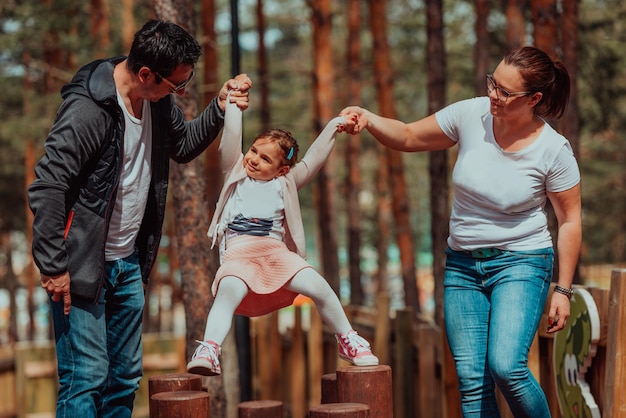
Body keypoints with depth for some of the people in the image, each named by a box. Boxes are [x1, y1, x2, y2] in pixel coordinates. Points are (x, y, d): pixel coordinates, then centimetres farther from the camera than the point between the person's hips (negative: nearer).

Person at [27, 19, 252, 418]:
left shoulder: (157, 101, 1)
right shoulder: (88, 109, -24)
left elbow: (183, 145, 20)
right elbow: (47, 187, -22)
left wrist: (220, 108, 1)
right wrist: (53, 267, -20)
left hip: (129, 262, 8)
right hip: (82, 265, -8)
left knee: (125, 376, 15)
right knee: (86, 377, -8)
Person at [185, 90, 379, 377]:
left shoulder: (284, 184, 18)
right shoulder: (236, 174, 18)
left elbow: (313, 160, 11)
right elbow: (231, 137, 8)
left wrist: (333, 127, 5)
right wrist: (233, 102, 4)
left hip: (276, 251, 1)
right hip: (238, 253, -1)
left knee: (317, 286, -20)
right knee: (229, 290, -34)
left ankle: (347, 341, 0)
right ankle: (207, 350, -43)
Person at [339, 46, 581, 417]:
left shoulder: (553, 150, -13)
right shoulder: (472, 115, -7)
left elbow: (570, 220, -3)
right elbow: (409, 137, 5)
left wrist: (563, 290, -3)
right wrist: (367, 119, -14)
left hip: (521, 264, -4)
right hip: (462, 265, 4)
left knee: (506, 367, -22)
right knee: (471, 381, -1)